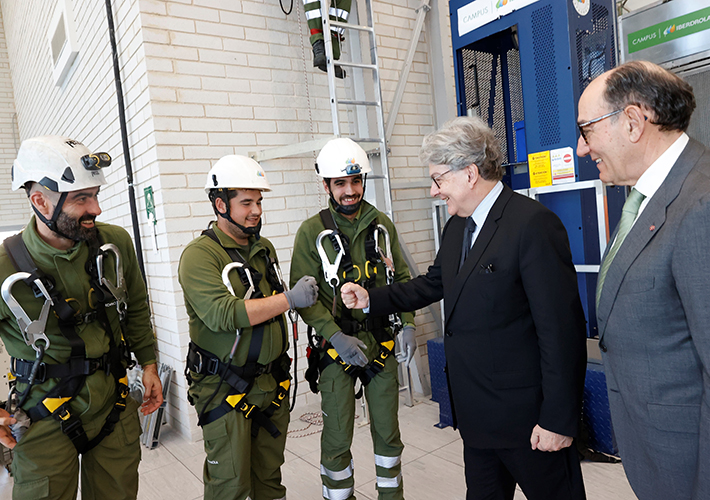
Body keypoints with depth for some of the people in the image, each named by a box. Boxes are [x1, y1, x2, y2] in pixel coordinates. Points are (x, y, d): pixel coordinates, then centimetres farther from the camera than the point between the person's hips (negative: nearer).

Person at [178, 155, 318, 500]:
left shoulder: (265, 248, 10)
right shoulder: (200, 255, -14)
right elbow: (223, 314, -27)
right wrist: (289, 299, -24)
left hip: (272, 383, 6)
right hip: (225, 390, -6)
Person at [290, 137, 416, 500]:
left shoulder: (382, 225, 4)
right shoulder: (312, 232, -7)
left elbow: (401, 278, 10)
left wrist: (407, 324, -1)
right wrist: (336, 336, -19)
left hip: (382, 343, 3)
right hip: (337, 347, -3)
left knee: (388, 432, 16)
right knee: (337, 439, 8)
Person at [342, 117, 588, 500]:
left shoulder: (533, 224, -20)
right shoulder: (456, 226, 7)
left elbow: (561, 329, -21)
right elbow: (433, 284, 18)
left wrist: (557, 420, -19)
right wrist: (371, 299, 10)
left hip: (527, 417, -8)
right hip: (476, 411, 8)